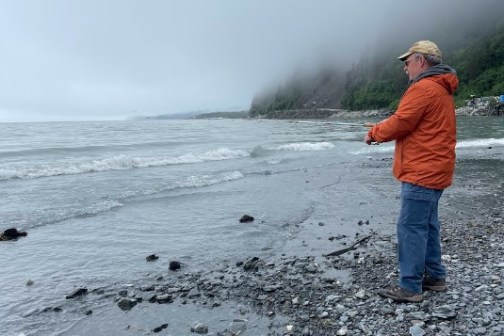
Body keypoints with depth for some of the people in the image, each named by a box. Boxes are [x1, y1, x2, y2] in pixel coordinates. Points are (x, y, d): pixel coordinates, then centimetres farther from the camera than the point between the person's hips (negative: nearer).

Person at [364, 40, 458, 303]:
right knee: (427, 224, 16)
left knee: (411, 227, -7)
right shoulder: (441, 89, 19)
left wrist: (374, 133, 0)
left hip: (421, 171, -11)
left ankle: (410, 287, -2)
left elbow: (400, 123, -17)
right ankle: (434, 276, 26)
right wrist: (383, 131, 9)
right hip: (434, 170, 11)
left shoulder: (423, 88, -14)